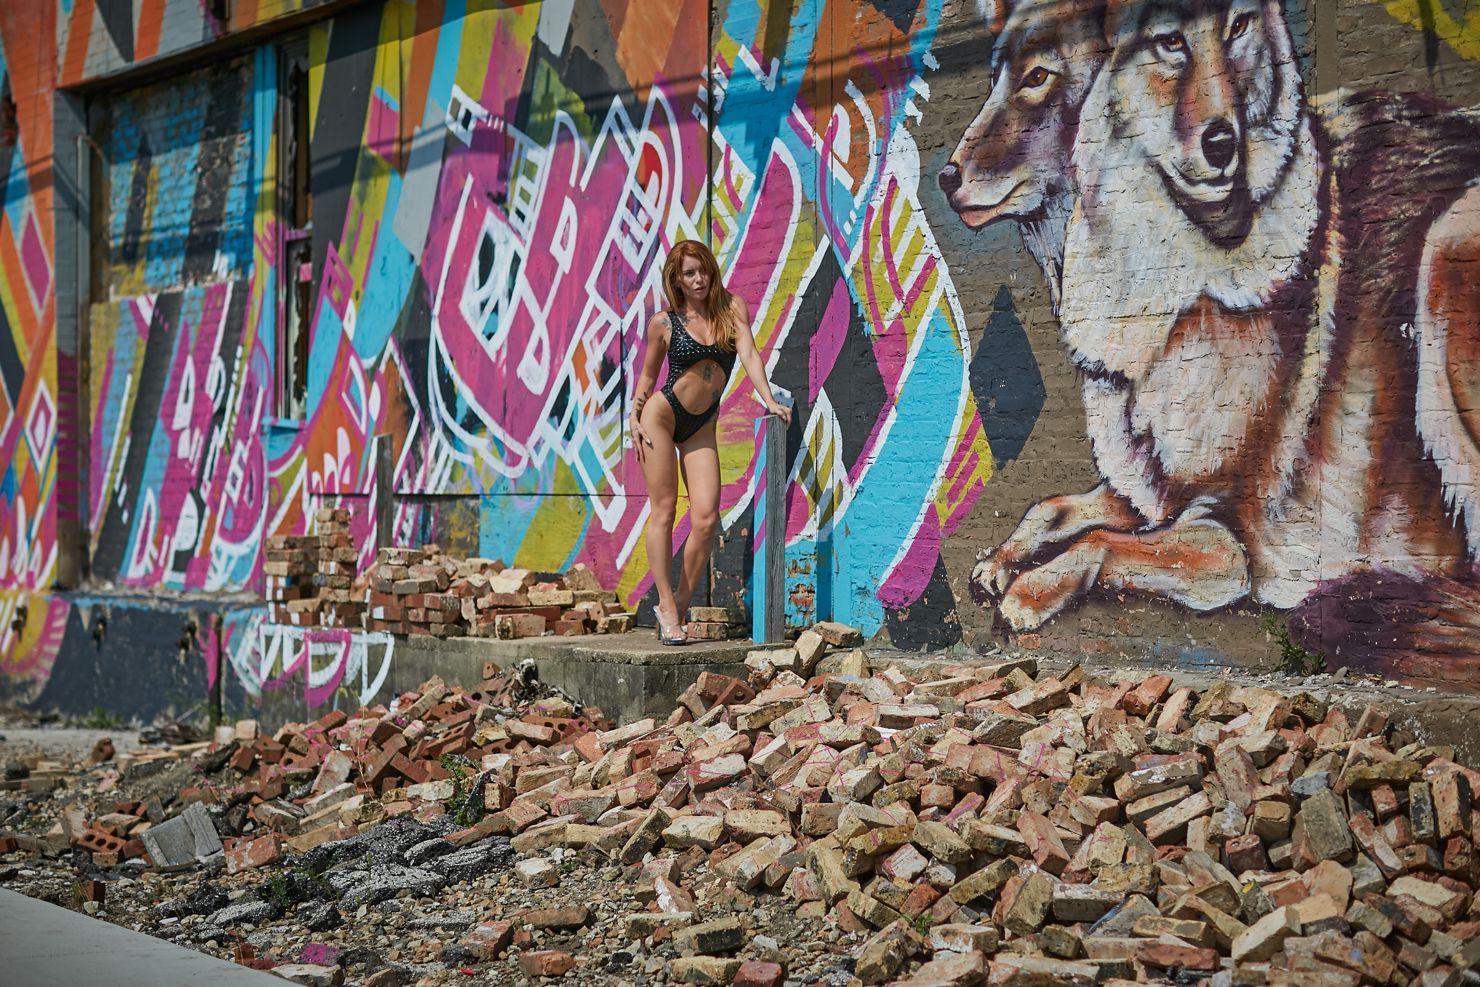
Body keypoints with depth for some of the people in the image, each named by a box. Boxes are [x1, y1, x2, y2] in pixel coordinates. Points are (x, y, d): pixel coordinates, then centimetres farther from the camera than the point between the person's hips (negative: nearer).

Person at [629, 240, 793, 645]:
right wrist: (634, 418, -2)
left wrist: (769, 400, -23)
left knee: (706, 518, -9)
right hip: (661, 415, -2)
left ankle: (681, 603, 4)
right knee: (664, 512, -4)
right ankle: (666, 606, 1)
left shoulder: (732, 308, 1)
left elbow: (748, 354, -10)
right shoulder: (664, 323, -1)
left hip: (701, 427, 2)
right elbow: (647, 375, 10)